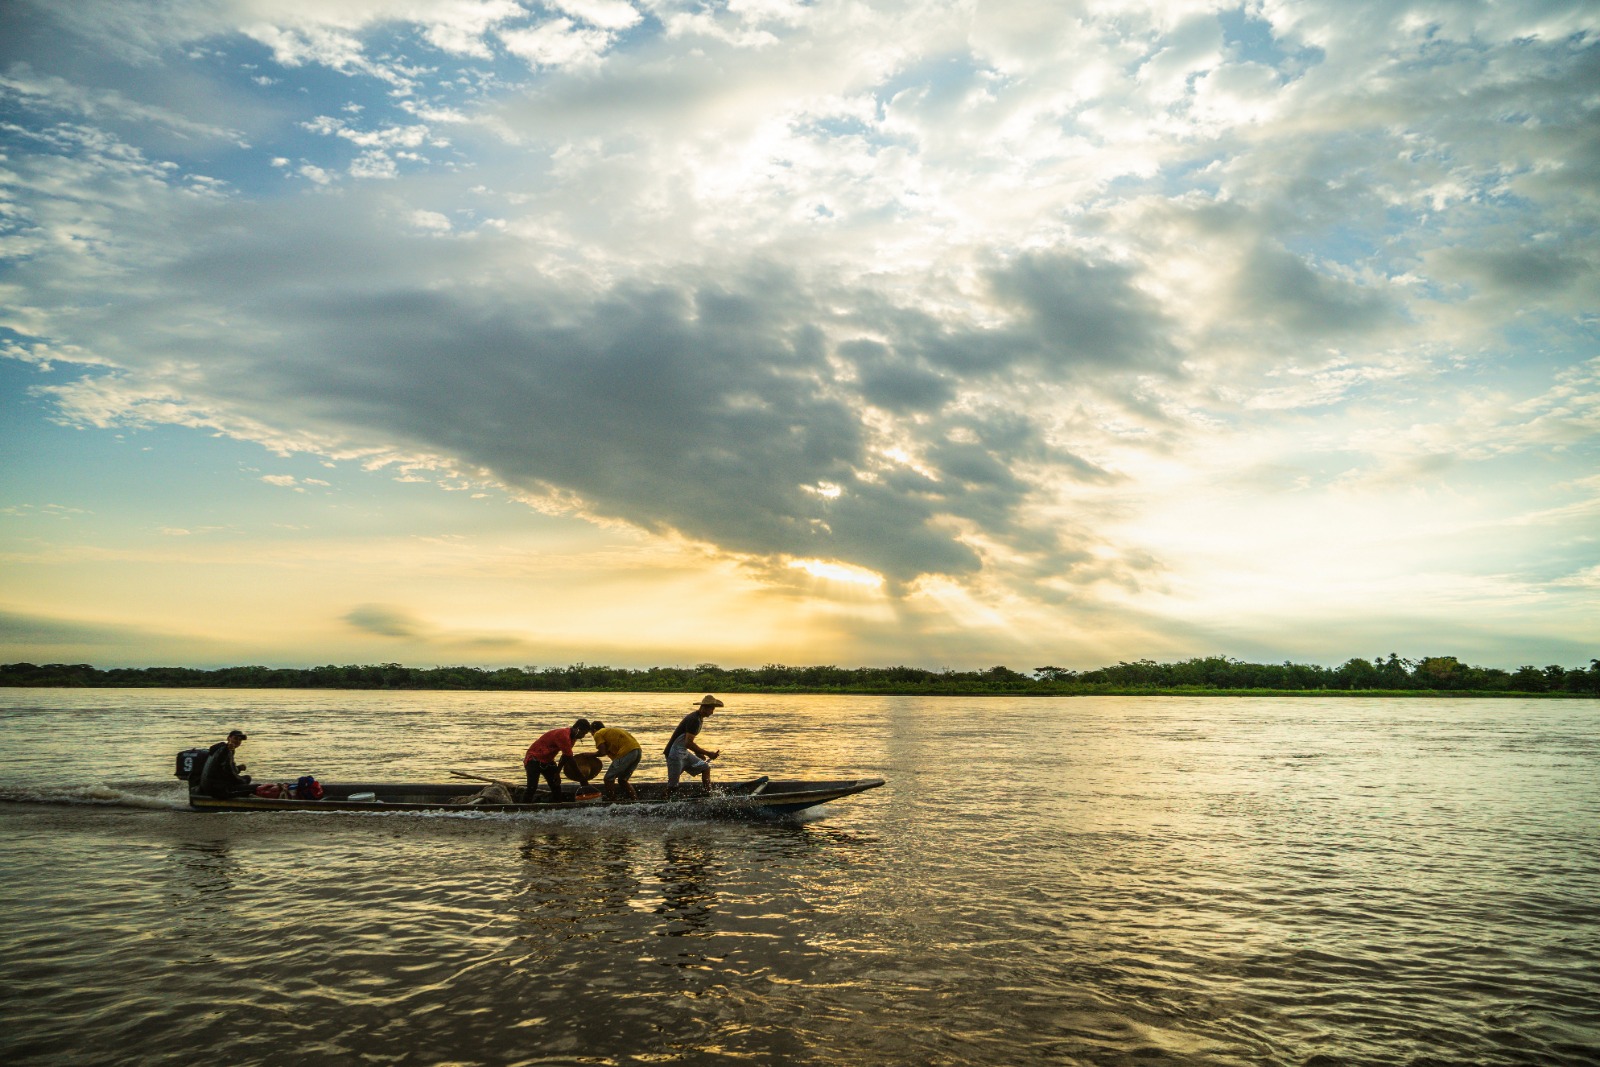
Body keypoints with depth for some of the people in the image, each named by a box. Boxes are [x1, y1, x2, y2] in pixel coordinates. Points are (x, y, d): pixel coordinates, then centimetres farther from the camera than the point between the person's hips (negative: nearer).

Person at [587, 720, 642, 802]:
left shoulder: (598, 734, 10)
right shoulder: (611, 730, 33)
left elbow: (603, 752, -1)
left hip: (626, 752, -8)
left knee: (608, 779, 2)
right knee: (622, 780, 21)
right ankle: (636, 800, 16)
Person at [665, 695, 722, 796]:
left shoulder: (699, 718, 9)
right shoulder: (694, 720, -22)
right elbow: (688, 743, -27)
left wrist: (697, 752, 10)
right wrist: (708, 754, -24)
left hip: (684, 753, 10)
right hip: (675, 753, -10)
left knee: (705, 767, 11)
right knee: (673, 785, -5)